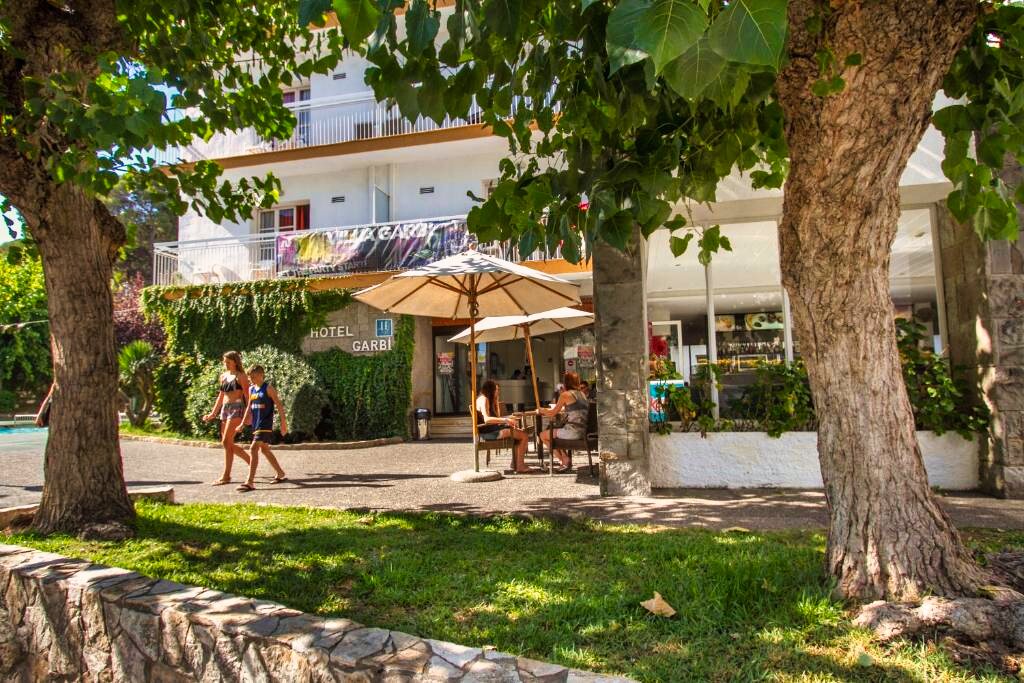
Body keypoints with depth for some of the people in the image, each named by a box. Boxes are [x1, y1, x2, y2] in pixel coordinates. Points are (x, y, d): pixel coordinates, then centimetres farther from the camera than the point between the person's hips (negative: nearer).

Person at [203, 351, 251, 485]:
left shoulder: (240, 376, -4)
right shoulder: (223, 376, 16)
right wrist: (213, 413, 21)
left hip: (237, 408, -8)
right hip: (225, 409, 8)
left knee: (226, 442, -12)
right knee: (229, 443, 9)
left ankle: (226, 475, -6)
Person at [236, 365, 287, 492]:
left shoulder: (268, 388, -9)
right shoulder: (251, 389, 11)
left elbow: (279, 405, -9)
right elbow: (249, 408, 18)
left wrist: (283, 422, -12)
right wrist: (243, 423, 14)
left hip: (265, 425, -8)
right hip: (256, 425, 8)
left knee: (253, 449, -16)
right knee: (265, 450, 16)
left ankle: (250, 482, -16)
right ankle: (280, 474, 31)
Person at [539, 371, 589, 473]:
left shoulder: (565, 394, -8)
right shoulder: (582, 394, 14)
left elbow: (552, 413, -2)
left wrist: (541, 410, 16)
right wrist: (559, 409, 38)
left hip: (573, 431, -9)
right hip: (583, 431, 9)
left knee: (543, 435, 11)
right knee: (554, 431, 31)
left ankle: (565, 461, 11)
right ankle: (566, 459, 25)